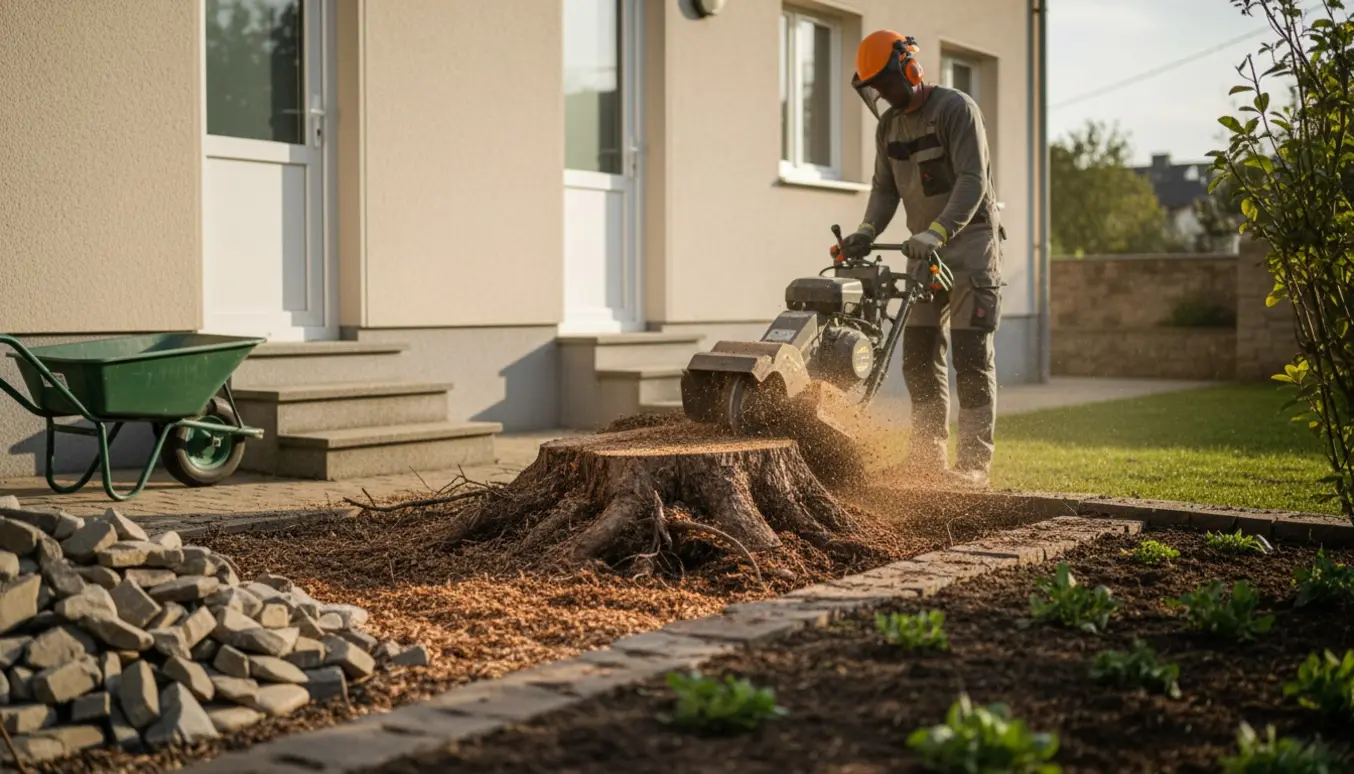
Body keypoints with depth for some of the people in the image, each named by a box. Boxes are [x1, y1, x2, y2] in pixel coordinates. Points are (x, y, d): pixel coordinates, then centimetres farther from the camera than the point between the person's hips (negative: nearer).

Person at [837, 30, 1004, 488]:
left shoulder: (956, 109, -14)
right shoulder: (888, 126, 9)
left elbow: (973, 181, -23)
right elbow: (885, 188, 8)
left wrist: (937, 231, -35)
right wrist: (867, 231, -11)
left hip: (971, 240, -7)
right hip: (925, 248, 7)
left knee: (971, 355, -8)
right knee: (919, 353, 5)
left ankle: (974, 461, -4)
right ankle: (929, 456, 12)